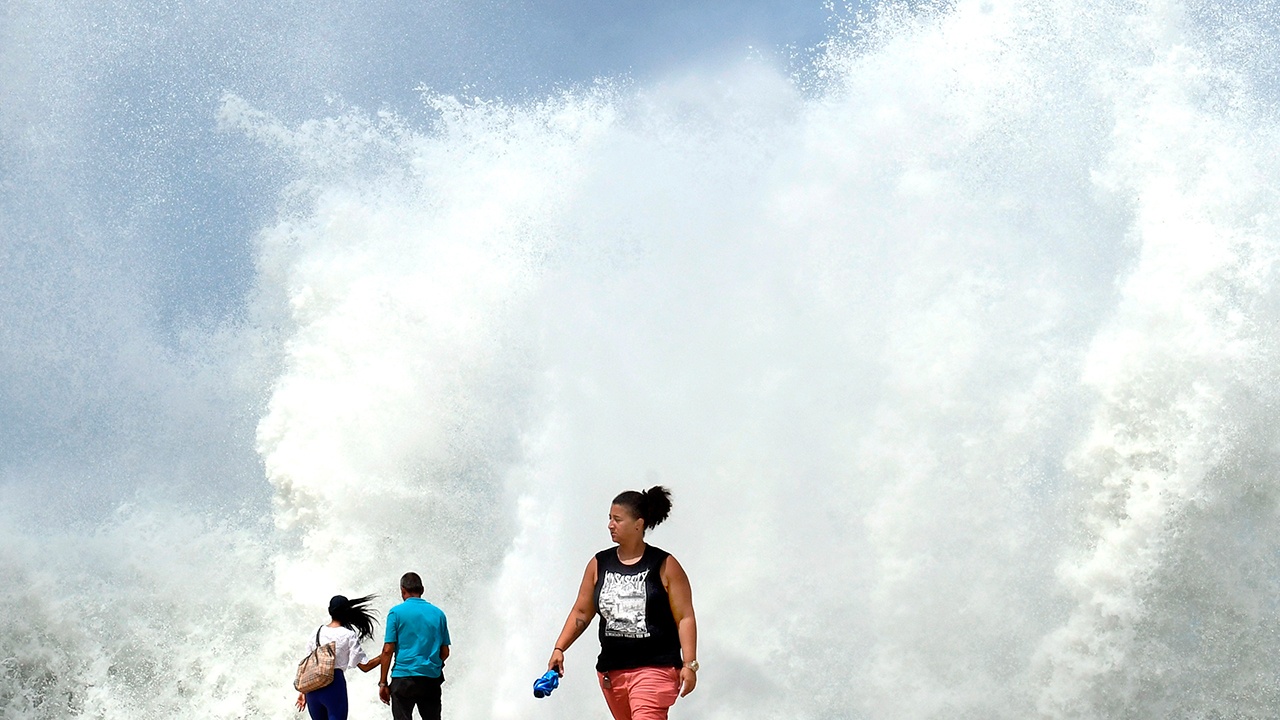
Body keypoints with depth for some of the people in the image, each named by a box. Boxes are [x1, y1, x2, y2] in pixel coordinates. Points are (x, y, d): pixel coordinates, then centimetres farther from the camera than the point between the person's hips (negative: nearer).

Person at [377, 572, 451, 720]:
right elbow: (445, 652, 11)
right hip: (432, 679, 3)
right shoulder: (438, 613, 9)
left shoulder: (397, 612, -3)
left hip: (404, 677, -3)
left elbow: (388, 650, -6)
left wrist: (383, 683, -1)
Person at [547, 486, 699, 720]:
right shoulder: (599, 564, 8)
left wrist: (689, 664, -13)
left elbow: (685, 617, -6)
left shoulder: (665, 566, -4)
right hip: (612, 670, 6)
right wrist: (559, 648, 4)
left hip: (655, 668, -6)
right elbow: (582, 612, 13)